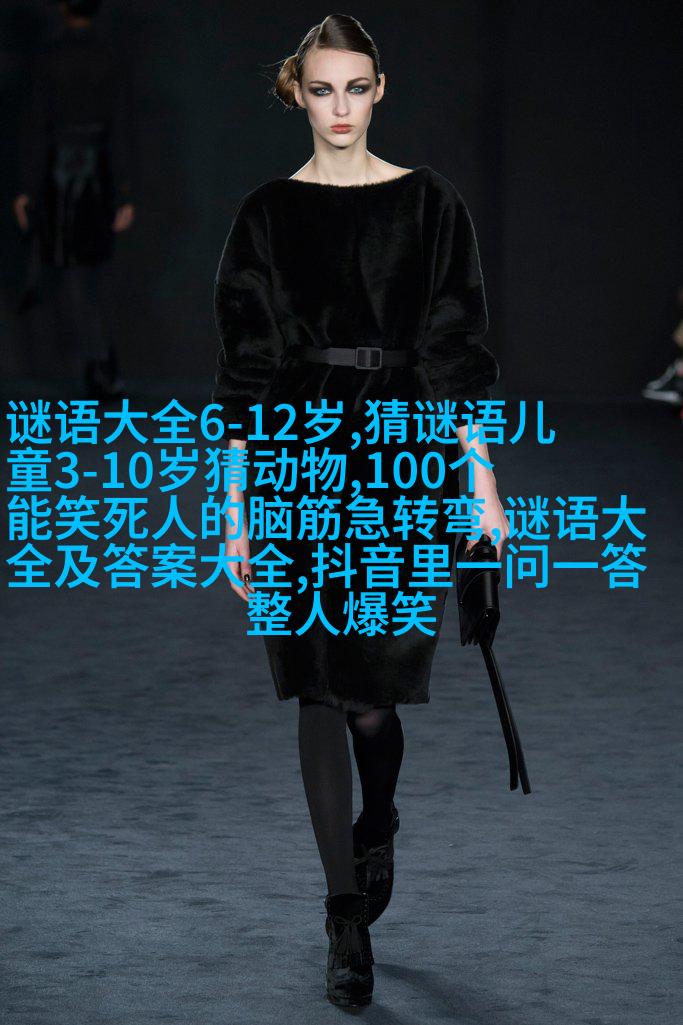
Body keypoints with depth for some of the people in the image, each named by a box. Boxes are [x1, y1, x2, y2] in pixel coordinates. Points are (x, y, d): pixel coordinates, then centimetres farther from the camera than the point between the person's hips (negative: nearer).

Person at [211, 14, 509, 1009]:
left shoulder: (429, 204, 3)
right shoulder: (268, 214, 4)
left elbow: (458, 350, 3)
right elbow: (244, 370, 3)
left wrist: (484, 483, -3)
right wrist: (235, 511, -1)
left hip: (404, 460, -1)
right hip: (299, 462, 1)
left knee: (373, 693, -3)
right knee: (321, 691, 0)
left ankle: (377, 826, 32)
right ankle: (348, 920, 9)